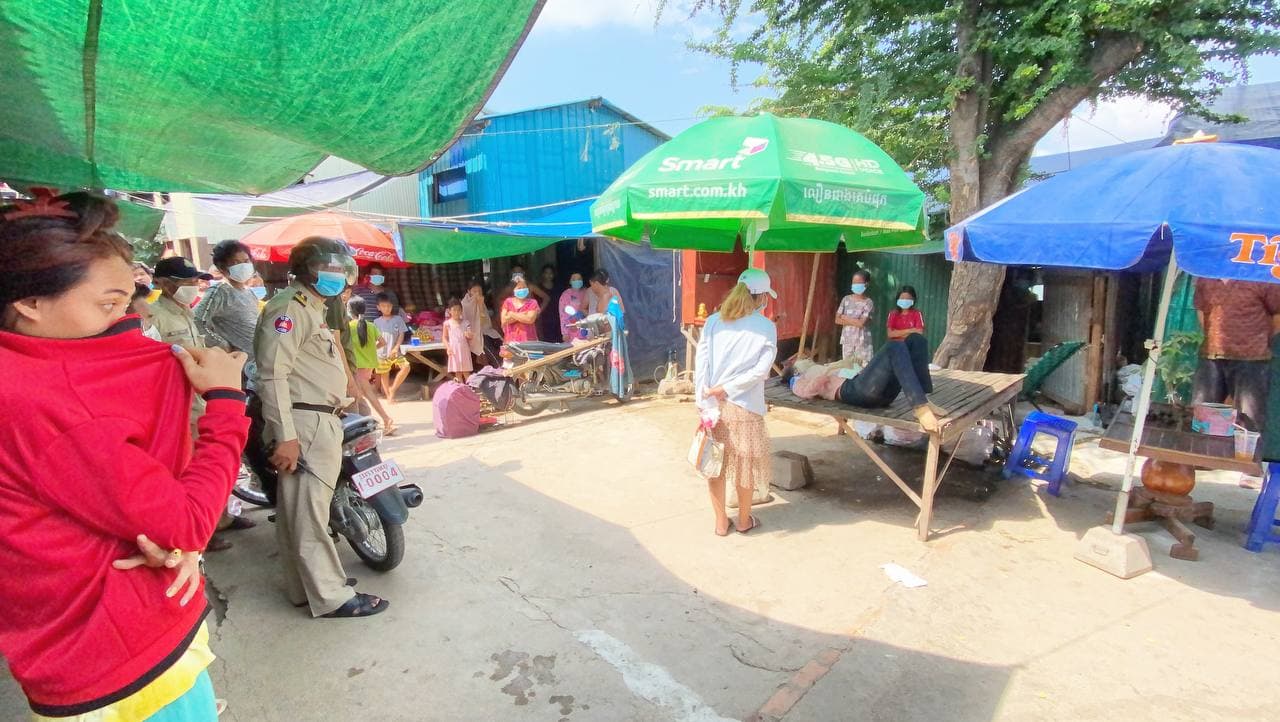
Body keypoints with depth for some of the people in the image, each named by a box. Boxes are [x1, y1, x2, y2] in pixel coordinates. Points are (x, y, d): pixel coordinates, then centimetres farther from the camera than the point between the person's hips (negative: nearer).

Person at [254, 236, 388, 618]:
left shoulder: (312, 309, 21)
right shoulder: (290, 306, -12)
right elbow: (273, 374, -21)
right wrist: (285, 436, -25)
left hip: (320, 422, 11)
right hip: (304, 426, -11)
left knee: (298, 511, 16)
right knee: (309, 514, -4)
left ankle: (305, 587, 26)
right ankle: (331, 597, 3)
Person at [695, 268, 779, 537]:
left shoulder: (714, 321, 1)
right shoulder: (766, 327, -6)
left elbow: (701, 364, -7)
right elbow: (761, 370, -15)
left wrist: (706, 405, -10)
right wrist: (725, 389, -13)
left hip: (714, 404, 3)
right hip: (744, 407, -2)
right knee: (745, 464, 16)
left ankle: (721, 522, 27)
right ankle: (744, 520, 32)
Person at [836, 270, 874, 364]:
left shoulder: (868, 303, -5)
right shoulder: (846, 299, 6)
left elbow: (861, 323, -14)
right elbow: (837, 320, 2)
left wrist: (845, 318, -3)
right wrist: (855, 321, -8)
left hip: (863, 342, -3)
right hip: (847, 341, 4)